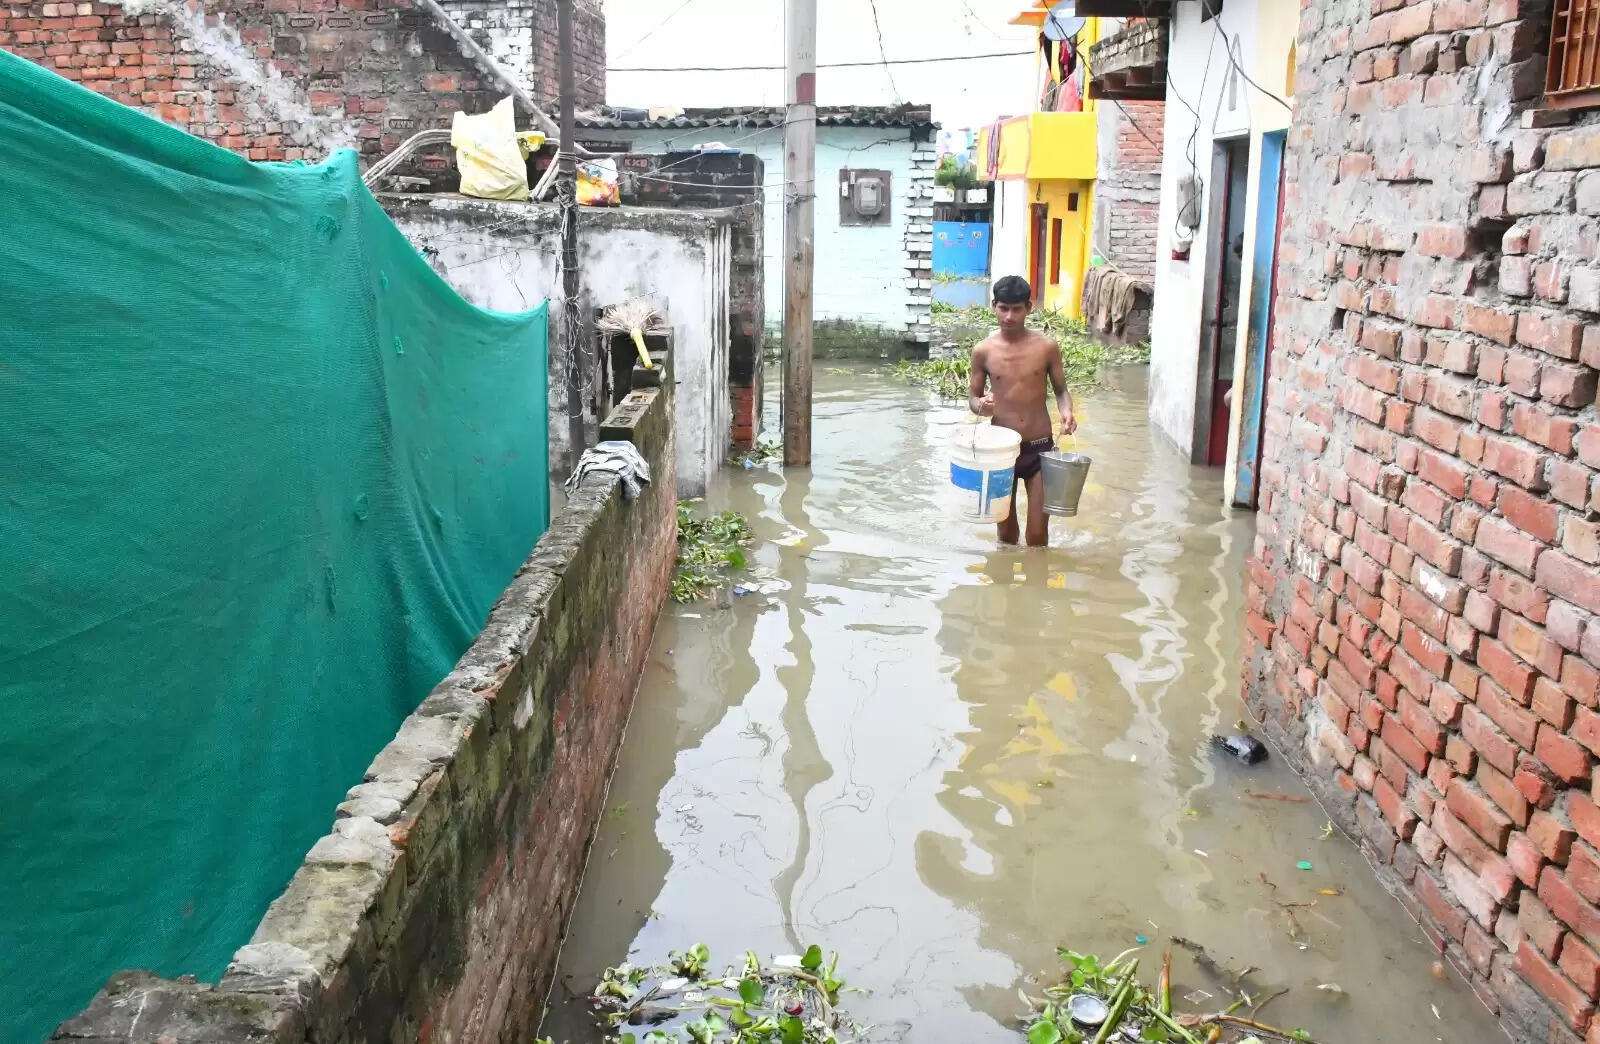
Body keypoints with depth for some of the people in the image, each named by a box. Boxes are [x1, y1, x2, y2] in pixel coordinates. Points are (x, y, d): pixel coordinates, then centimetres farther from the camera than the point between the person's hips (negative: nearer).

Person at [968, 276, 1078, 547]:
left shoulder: (1047, 347, -4)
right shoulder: (983, 351, -3)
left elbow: (1061, 390, 6)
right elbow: (972, 396, 7)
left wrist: (1066, 411, -16)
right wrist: (980, 405, -17)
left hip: (1039, 447, -1)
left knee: (1037, 534, 0)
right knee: (1006, 532, 12)